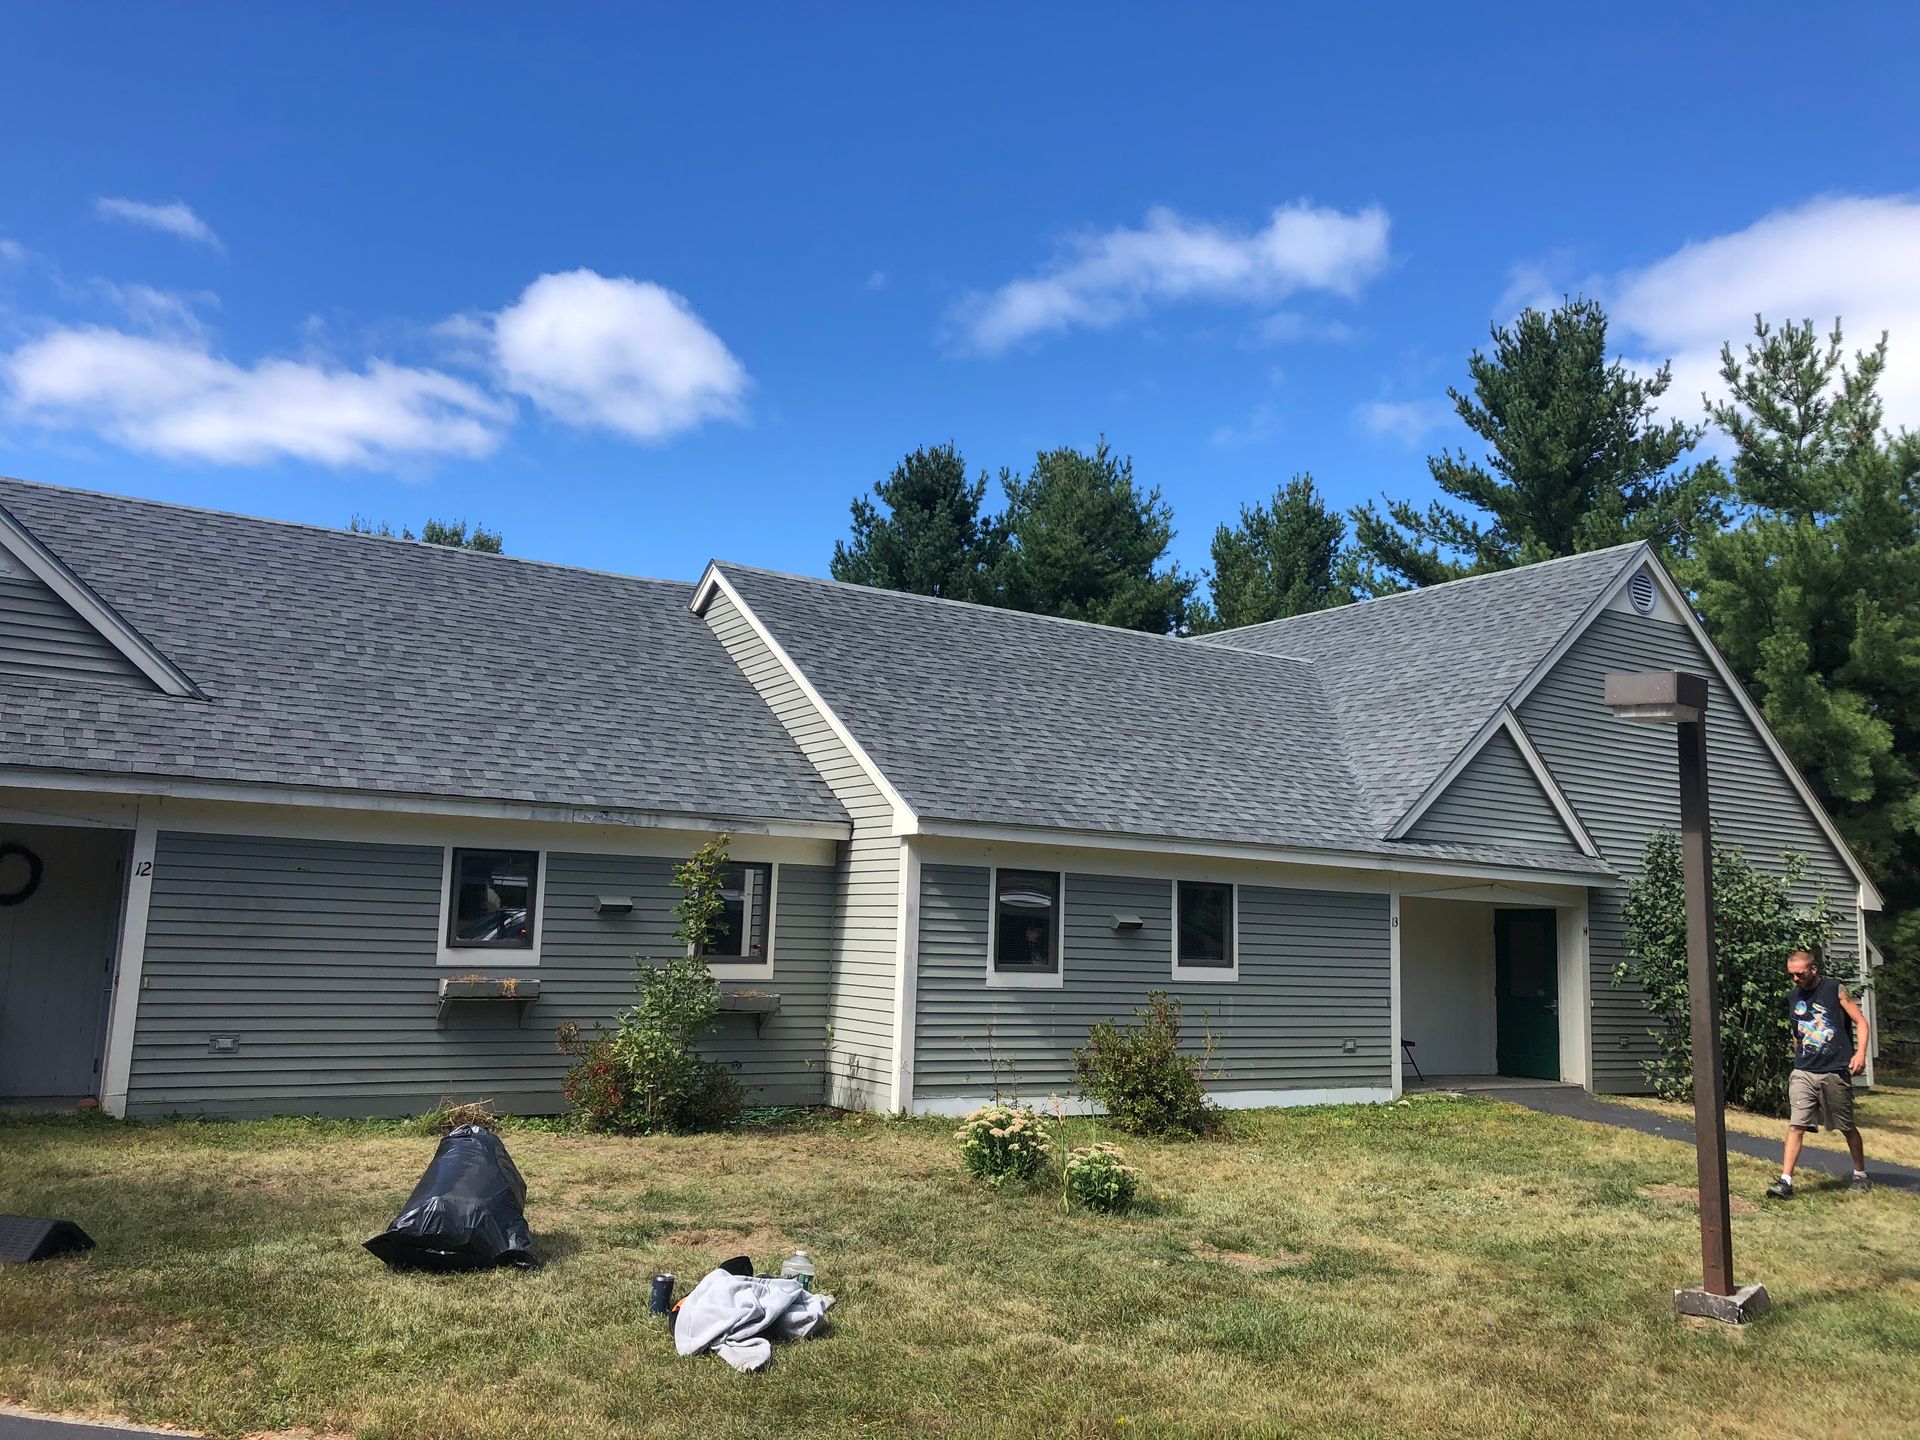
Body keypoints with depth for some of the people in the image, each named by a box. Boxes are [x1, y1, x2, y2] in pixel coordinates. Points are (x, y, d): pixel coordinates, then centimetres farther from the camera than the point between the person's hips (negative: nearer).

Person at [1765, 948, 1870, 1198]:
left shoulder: (1835, 990, -3)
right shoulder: (1793, 997, 9)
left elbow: (1860, 1022, -4)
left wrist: (1860, 1052, -17)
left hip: (1836, 1072, -3)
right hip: (1803, 1073, 3)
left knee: (1847, 1127, 13)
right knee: (1796, 1126, -7)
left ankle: (1860, 1173, 34)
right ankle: (1785, 1180, -11)